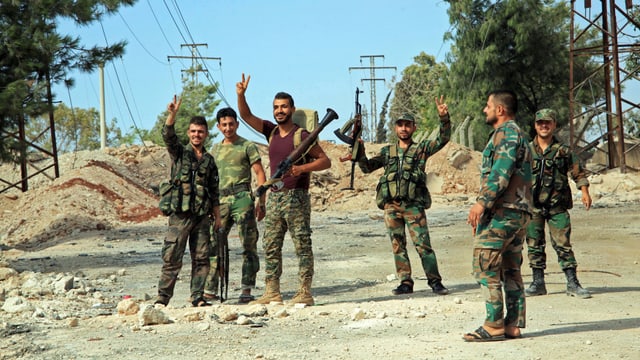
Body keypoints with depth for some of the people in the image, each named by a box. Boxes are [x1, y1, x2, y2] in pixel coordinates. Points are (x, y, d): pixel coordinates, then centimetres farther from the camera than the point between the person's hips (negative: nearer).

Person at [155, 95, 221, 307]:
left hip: (202, 216, 4)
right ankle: (163, 297, 0)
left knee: (201, 257, 4)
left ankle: (197, 297, 11)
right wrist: (172, 114, -29)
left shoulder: (209, 161, 15)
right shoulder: (179, 153, 6)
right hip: (181, 213, -4)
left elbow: (214, 191, 18)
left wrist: (217, 216, 14)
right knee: (172, 257, -5)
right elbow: (168, 135, -13)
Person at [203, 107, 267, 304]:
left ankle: (246, 290, -1)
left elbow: (260, 174, -1)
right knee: (214, 244, 0)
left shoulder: (247, 146, 2)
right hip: (221, 200, 5)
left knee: (249, 246, -4)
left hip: (242, 198, -5)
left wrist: (261, 202, -9)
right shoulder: (215, 149, 18)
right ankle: (210, 290, 4)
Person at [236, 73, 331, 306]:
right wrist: (241, 94, -7)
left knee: (302, 245, -4)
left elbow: (325, 161, -7)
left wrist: (302, 168, -22)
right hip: (274, 196, 7)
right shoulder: (271, 131, 13)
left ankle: (305, 293, -3)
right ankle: (272, 292, 10)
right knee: (270, 246, 6)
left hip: (296, 196, -7)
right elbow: (246, 116, 9)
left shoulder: (302, 135, -6)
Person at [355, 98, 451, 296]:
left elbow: (443, 139, -4)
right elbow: (367, 167, 13)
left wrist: (444, 117, -18)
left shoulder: (421, 148, 7)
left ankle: (435, 281, 1)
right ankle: (405, 282, 11)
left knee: (423, 244, -6)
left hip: (414, 205, -3)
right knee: (398, 246, 5)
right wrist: (359, 150, -4)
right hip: (391, 206, 3)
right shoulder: (387, 151, 16)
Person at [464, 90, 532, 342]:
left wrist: (482, 202, -25)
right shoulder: (516, 134, 25)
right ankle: (513, 325, 9)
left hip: (502, 211, -11)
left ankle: (494, 326, -10)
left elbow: (501, 172, -21)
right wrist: (483, 211, 26)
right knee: (510, 270, 9)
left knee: (485, 267, -9)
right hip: (519, 211, 11)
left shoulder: (506, 132, -8)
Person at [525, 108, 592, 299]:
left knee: (563, 244, -3)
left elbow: (578, 172, 5)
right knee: (534, 245, 5)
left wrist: (585, 192, -7)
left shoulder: (563, 150, 4)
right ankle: (538, 283, 14)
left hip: (558, 206, -2)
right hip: (533, 205, 2)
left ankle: (572, 284, 1)